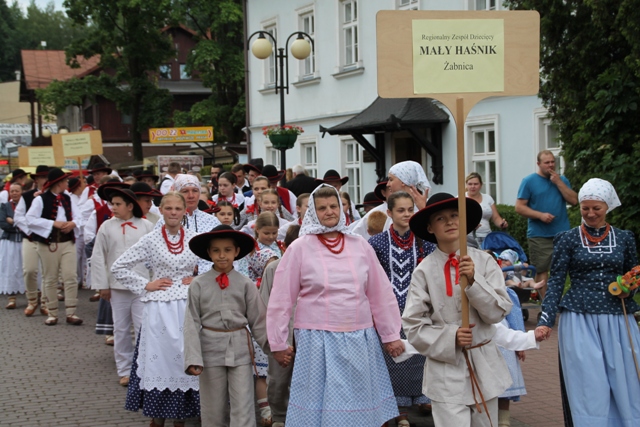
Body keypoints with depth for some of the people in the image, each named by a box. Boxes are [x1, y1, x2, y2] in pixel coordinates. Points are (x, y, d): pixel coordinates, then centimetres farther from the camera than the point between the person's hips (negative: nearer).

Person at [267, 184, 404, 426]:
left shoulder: (360, 246, 6)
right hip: (317, 341, -3)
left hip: (360, 340, 3)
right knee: (321, 405, 2)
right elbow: (281, 299, -1)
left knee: (359, 405, 10)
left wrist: (391, 335, 9)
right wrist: (278, 343, -1)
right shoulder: (300, 248, -3)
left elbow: (381, 294, 9)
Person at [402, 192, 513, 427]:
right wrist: (451, 337, -17)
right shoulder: (424, 271, -7)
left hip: (484, 365, 3)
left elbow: (499, 311, -4)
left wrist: (474, 280, -17)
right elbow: (414, 327, -4)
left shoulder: (483, 261, -2)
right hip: (446, 371, -3)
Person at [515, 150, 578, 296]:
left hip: (562, 233, 3)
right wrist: (540, 215, -14)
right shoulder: (529, 181, 2)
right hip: (539, 235, -3)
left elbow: (574, 201, 2)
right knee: (542, 270, -3)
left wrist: (558, 183, -5)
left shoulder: (562, 180, 13)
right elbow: (519, 207, -2)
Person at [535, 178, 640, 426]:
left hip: (618, 321, 3)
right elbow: (555, 282, -1)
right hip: (580, 320, -2)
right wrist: (546, 320, -12)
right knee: (589, 387, -5)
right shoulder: (568, 240, 3)